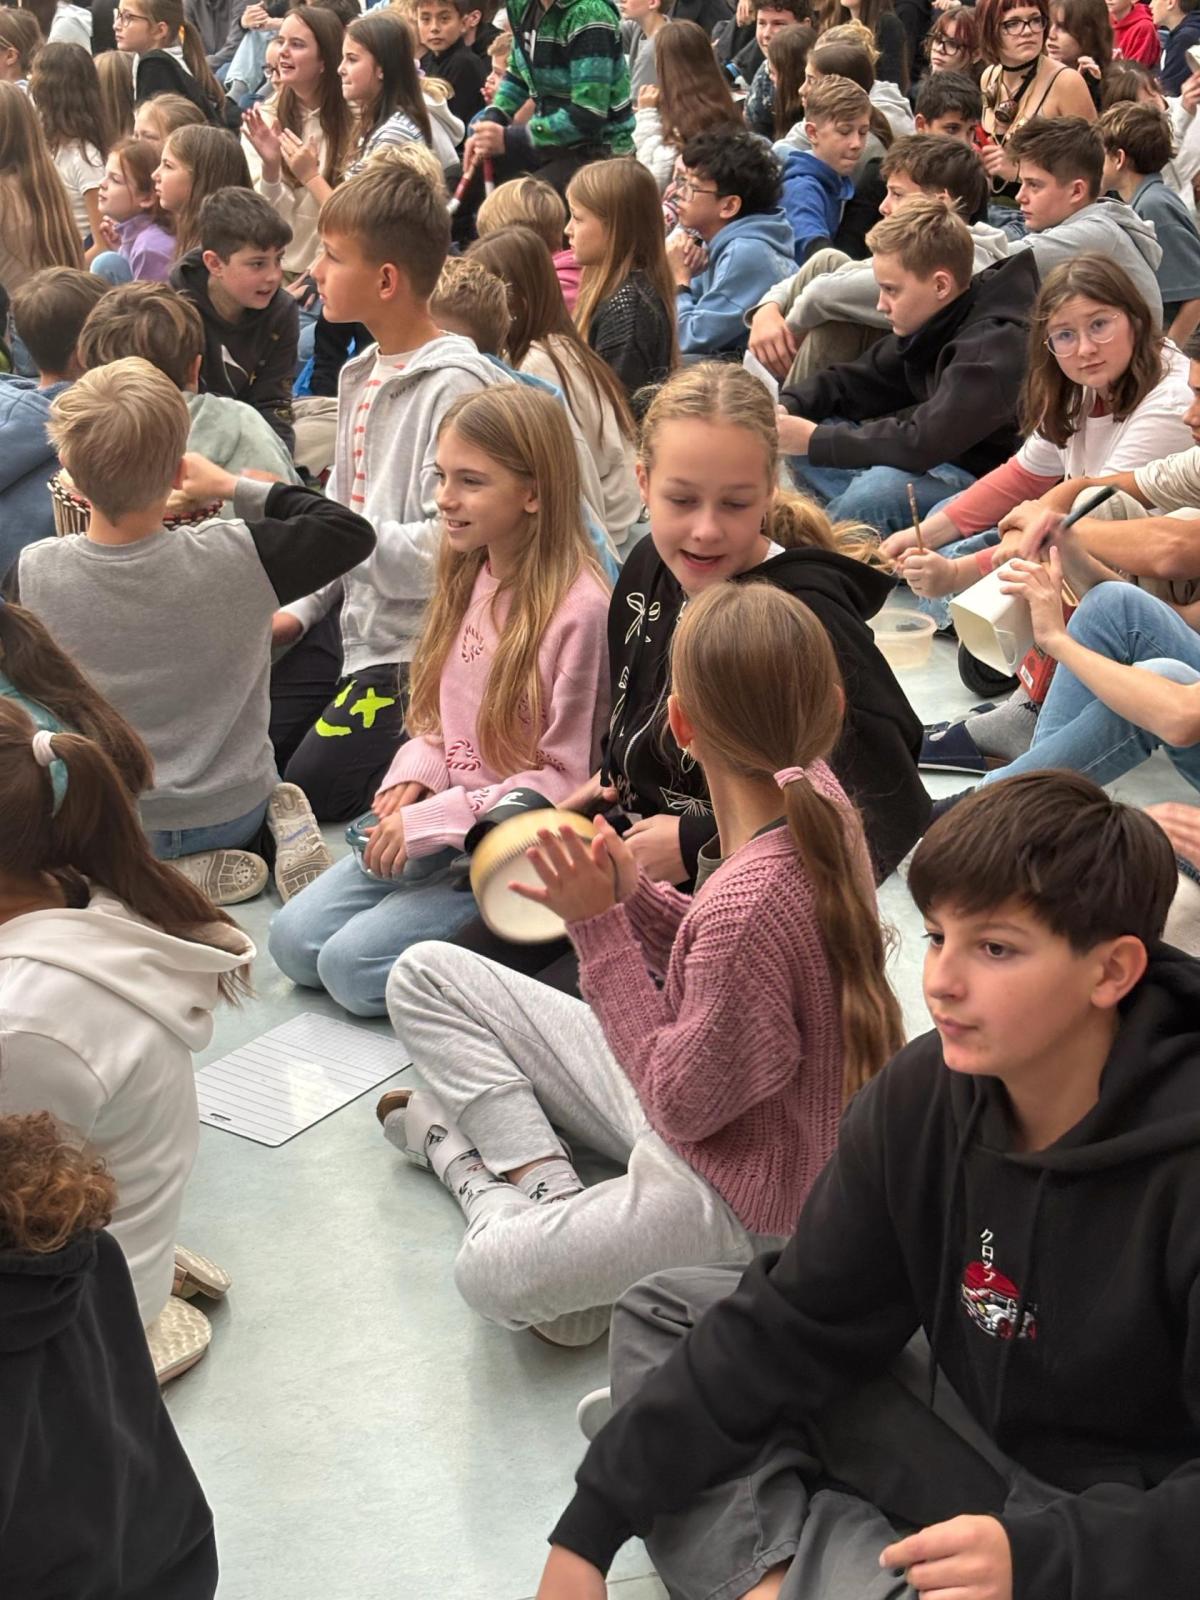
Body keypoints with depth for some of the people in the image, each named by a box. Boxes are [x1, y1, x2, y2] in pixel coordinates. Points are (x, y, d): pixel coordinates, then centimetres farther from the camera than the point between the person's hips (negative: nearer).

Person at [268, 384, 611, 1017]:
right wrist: (413, 774, -4)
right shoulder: (469, 575, 7)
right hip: (434, 826, 8)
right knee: (294, 941, -2)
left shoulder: (577, 607, -19)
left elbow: (565, 776, -17)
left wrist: (436, 819, -19)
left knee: (353, 964, -18)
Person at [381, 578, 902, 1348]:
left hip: (746, 1191, -9)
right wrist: (631, 897, -12)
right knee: (425, 975, 5)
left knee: (491, 1274, -31)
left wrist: (599, 929, -23)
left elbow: (683, 1101, -23)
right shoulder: (816, 795, -10)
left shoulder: (748, 903, -37)